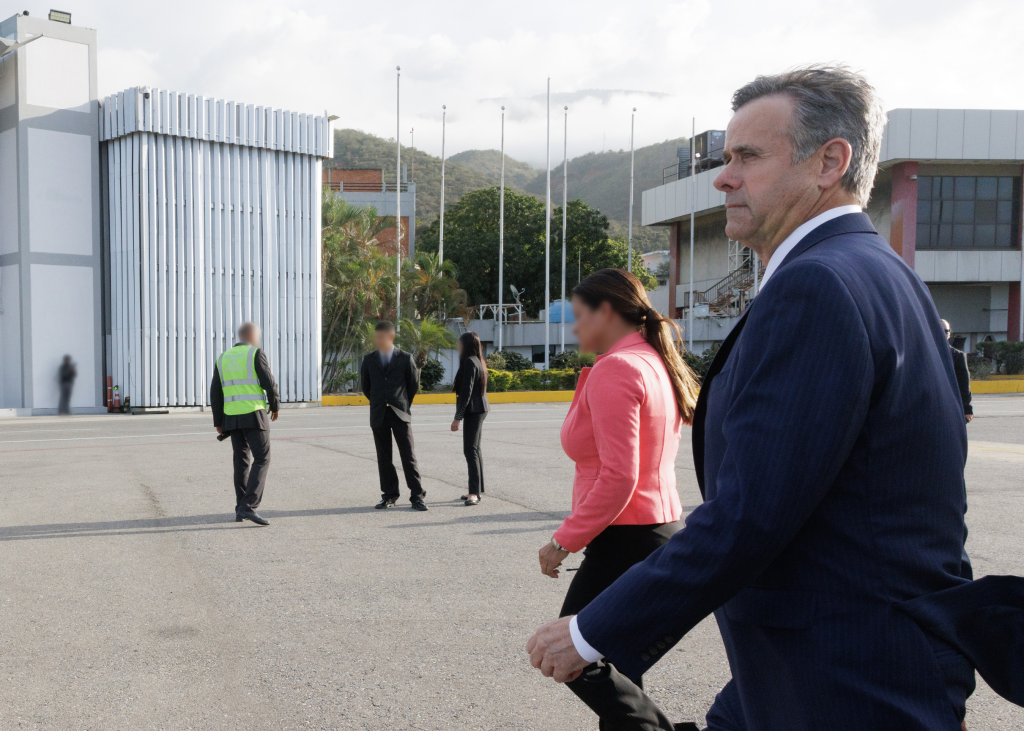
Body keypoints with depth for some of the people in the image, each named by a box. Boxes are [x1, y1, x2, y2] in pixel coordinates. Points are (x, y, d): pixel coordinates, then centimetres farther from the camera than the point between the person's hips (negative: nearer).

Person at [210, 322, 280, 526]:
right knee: (261, 460, -4)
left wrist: (219, 422, 13)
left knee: (242, 462, 14)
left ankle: (240, 510, 15)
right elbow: (268, 383, -10)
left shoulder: (222, 358, 12)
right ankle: (248, 507, -16)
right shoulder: (256, 354, -5)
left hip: (232, 417, 6)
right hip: (254, 415, -6)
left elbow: (216, 393, 9)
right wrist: (274, 405, 7)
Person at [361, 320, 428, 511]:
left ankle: (417, 496, 1)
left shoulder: (405, 359, -1)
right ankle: (389, 496, 15)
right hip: (379, 415, 2)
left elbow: (414, 384, 9)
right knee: (384, 458, 6)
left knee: (409, 456, -4)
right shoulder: (369, 360, 6)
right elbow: (365, 385, 17)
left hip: (400, 414, -2)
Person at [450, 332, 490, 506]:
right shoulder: (479, 362, 15)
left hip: (473, 411, -10)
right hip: (480, 409, 10)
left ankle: (474, 492, -15)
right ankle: (477, 490, 19)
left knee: (470, 450, -12)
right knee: (474, 449, 14)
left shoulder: (469, 362, -15)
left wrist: (457, 418, -19)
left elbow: (466, 392, -19)